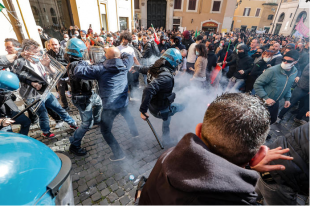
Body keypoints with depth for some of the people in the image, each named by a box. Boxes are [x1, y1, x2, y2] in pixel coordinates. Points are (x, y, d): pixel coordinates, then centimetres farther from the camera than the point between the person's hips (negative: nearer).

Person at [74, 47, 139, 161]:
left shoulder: (99, 68, -8)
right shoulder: (124, 65, 3)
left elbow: (78, 72, -7)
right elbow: (129, 56, 25)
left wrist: (83, 62, 10)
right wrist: (119, 54, 27)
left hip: (110, 105, -4)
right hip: (123, 101, 5)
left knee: (105, 131, 14)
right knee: (127, 115, 38)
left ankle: (119, 153, 16)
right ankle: (134, 132, 55)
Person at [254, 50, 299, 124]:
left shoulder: (295, 72, -1)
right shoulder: (272, 71, -24)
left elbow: (288, 86, 16)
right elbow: (257, 84, -22)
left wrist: (287, 98, 7)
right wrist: (266, 98, -26)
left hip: (275, 102, 7)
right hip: (263, 102, -7)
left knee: (273, 120, 22)